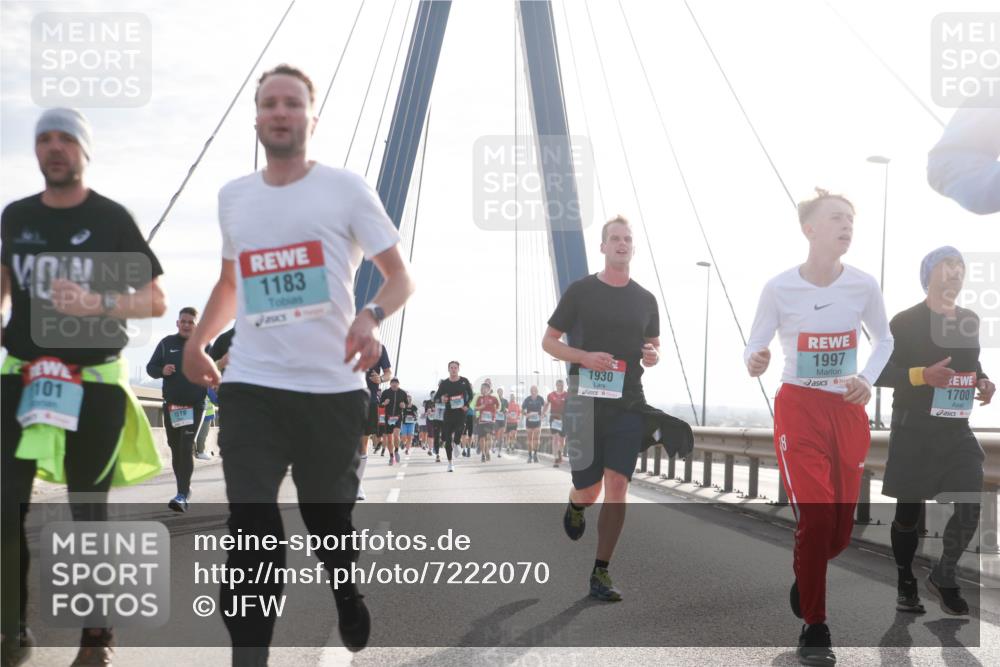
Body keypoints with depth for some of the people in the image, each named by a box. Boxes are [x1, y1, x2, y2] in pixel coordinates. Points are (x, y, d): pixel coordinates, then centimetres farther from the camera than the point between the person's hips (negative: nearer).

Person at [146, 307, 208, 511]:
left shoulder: (204, 345, 2)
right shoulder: (167, 343, 6)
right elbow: (150, 367, 9)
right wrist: (162, 370, -13)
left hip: (194, 406, -3)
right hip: (171, 405, 3)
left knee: (186, 449, -13)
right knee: (175, 449, 12)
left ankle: (182, 495, -16)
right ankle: (184, 489, 27)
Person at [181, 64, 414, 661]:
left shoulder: (346, 189, -1)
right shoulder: (232, 197, 12)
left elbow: (401, 276, -2)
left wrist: (372, 317, -22)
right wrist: (199, 340, 13)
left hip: (333, 387, -2)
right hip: (252, 387, 2)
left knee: (330, 516, 15)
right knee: (250, 533, -8)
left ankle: (348, 594, 46)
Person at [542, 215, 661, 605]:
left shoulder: (645, 299, 10)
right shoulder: (580, 291, 1)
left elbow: (653, 346, 21)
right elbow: (548, 341, 4)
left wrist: (652, 356, -4)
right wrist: (584, 357, -14)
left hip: (628, 405, 2)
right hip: (585, 402, -2)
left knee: (617, 487, -7)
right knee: (588, 490, 3)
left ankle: (600, 574, 3)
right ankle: (575, 508, 42)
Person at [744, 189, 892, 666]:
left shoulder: (864, 285, -4)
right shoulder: (780, 288, -11)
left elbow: (884, 339, 12)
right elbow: (754, 345, -4)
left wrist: (868, 379, -4)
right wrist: (754, 363, -28)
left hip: (848, 410, 4)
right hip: (799, 410, -3)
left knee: (842, 524, 8)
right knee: (815, 517, -12)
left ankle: (805, 581, 41)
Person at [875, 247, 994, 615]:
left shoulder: (970, 321, 9)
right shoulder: (905, 322, -8)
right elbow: (880, 373, -10)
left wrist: (983, 381, 1)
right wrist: (923, 375, -24)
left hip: (957, 430, 4)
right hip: (914, 432, -4)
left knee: (970, 508, -6)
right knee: (908, 512, 7)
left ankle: (944, 578, 18)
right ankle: (906, 583, 27)